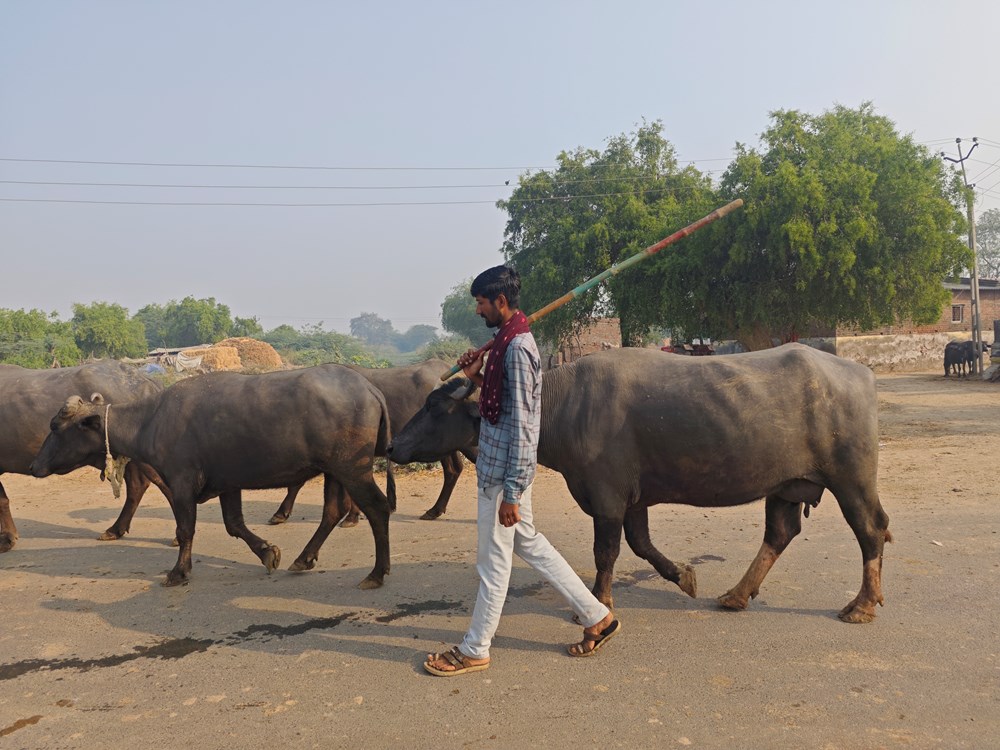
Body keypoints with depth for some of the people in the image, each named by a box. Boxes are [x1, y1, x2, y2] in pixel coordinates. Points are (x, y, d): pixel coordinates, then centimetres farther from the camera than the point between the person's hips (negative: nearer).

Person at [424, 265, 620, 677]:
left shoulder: (516, 347, -19)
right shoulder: (511, 340, 11)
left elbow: (520, 425, -22)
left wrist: (511, 492, -21)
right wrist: (477, 376, 5)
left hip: (503, 470, -10)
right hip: (500, 467, 10)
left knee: (493, 562, 5)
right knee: (527, 543, 19)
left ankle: (474, 651, 23)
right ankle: (597, 617, 28)